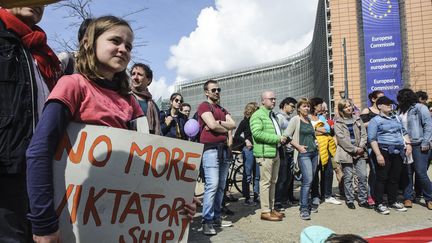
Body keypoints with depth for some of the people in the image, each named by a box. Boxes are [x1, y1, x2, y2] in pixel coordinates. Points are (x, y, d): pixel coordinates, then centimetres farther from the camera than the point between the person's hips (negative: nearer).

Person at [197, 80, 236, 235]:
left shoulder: (222, 109, 24)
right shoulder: (204, 106, 0)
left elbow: (233, 124, 8)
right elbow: (212, 125, -15)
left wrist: (218, 123, -7)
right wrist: (225, 129, 2)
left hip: (224, 148, 8)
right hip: (211, 148, -8)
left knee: (221, 186, 8)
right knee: (212, 185, -14)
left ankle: (216, 217, 17)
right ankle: (207, 221, -9)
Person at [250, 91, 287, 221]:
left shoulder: (273, 115, 22)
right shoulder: (257, 115, -8)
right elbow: (257, 133, -21)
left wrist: (282, 138, 10)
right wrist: (277, 138, -19)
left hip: (276, 152, 9)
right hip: (265, 153, -9)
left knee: (273, 182, 13)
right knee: (265, 182, -5)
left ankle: (271, 208, 23)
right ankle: (265, 212, 2)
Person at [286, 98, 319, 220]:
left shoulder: (309, 120, 16)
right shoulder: (295, 119, -4)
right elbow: (287, 136, -10)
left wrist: (315, 143, 14)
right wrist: (298, 146, -14)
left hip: (314, 152, 7)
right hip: (303, 154, -7)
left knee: (310, 180, 9)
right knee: (308, 180, -15)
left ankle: (305, 204, 23)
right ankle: (304, 209, -10)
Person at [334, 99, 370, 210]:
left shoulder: (357, 119, 13)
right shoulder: (338, 122, -1)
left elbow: (364, 134, 9)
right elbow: (341, 138, -9)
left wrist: (361, 147, -7)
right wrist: (354, 149, -12)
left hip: (360, 152, 4)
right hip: (346, 153, -4)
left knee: (363, 176, 1)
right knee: (348, 178, 3)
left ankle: (363, 200, 14)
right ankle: (349, 200, 15)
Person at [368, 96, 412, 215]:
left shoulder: (396, 118, 19)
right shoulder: (375, 120, -2)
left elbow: (404, 132, 26)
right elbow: (372, 139, -10)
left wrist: (408, 144, 8)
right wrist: (378, 154, -18)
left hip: (398, 152, 6)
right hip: (384, 152, -6)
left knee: (395, 178, 12)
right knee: (382, 178, -3)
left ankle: (393, 201, 24)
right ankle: (379, 204, 3)